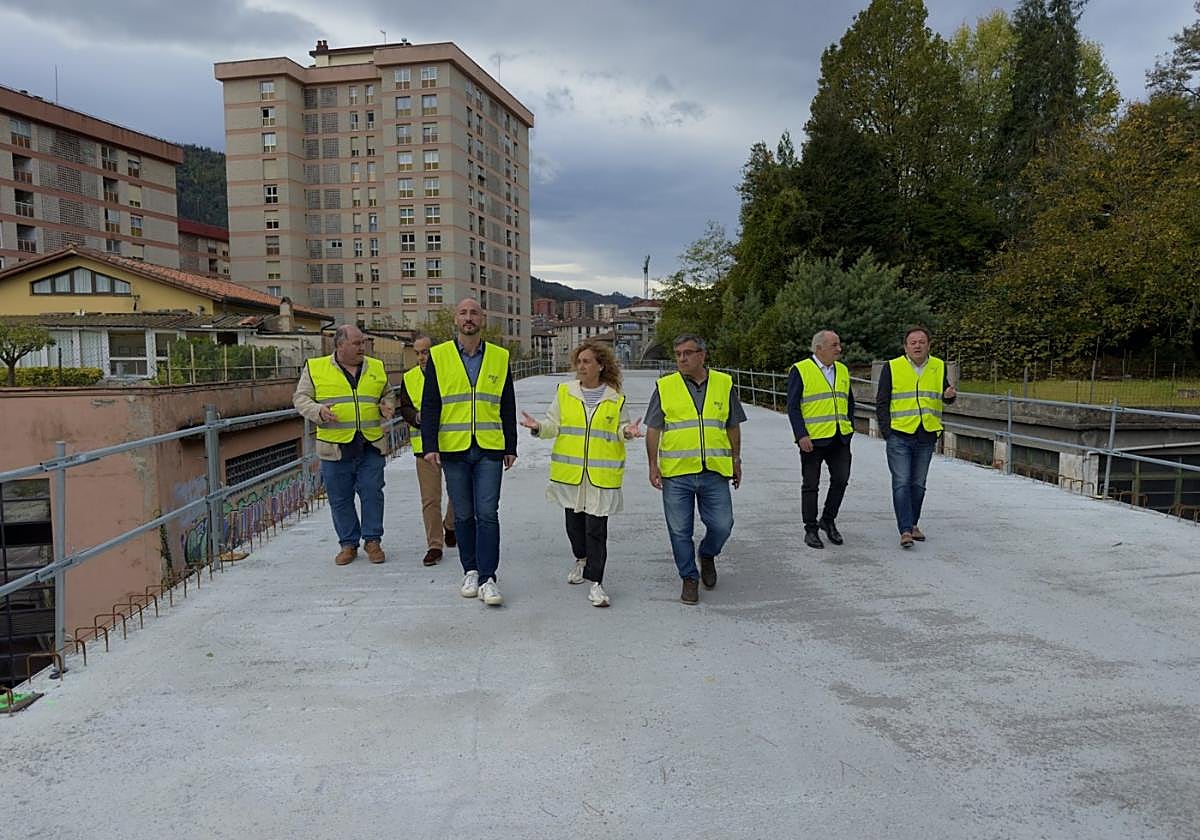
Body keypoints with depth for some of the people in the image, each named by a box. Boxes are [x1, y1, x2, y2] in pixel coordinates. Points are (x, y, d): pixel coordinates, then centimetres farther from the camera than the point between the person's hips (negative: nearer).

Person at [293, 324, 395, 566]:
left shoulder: (376, 367, 10)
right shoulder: (315, 368, 2)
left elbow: (388, 394, 22)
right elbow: (300, 398, 4)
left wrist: (388, 407, 0)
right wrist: (318, 411, -15)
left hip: (371, 446, 2)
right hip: (336, 448, -1)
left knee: (372, 494, 1)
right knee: (340, 499, 6)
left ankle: (372, 540, 16)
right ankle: (348, 543, 20)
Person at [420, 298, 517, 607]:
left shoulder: (500, 357, 7)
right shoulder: (438, 356, 3)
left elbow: (508, 407, 10)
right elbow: (429, 405, 1)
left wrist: (511, 447, 8)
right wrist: (430, 445, -7)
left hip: (489, 449, 0)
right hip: (453, 450, 0)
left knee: (487, 514, -5)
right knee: (463, 515, 9)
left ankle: (488, 578, 1)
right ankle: (470, 571, 23)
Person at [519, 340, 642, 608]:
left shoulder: (615, 398, 2)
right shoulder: (565, 392, 5)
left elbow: (620, 429, 9)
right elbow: (554, 425, 5)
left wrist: (627, 431, -13)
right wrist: (538, 427, -15)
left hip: (602, 474, -2)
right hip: (570, 472, 3)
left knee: (597, 528, -4)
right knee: (574, 521, 16)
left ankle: (595, 581, 4)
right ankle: (582, 559, 43)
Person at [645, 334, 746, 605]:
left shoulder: (724, 384, 6)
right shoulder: (665, 387, 2)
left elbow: (733, 427, 14)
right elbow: (653, 429, 4)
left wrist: (736, 460, 14)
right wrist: (653, 466, -1)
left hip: (715, 471, 1)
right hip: (676, 473, -1)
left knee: (722, 525, 1)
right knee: (680, 531, 4)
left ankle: (707, 554, 33)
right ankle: (689, 579, 22)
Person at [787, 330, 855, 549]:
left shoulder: (842, 370, 13)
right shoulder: (800, 370, -6)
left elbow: (849, 401, 23)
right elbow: (793, 406, -9)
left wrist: (850, 426, 13)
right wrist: (801, 435, -16)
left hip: (840, 439, 5)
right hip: (812, 439, -5)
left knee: (841, 479, 3)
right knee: (811, 485, 4)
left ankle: (828, 520, 23)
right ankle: (810, 529, 14)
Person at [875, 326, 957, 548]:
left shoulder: (939, 367, 8)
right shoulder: (892, 367, -1)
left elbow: (944, 394, 16)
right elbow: (882, 402, 1)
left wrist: (949, 395, -8)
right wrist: (886, 430, -7)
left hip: (926, 437, 4)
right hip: (899, 436, -3)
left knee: (918, 484, 13)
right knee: (901, 483, -8)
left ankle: (912, 524, 26)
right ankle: (905, 530, -8)